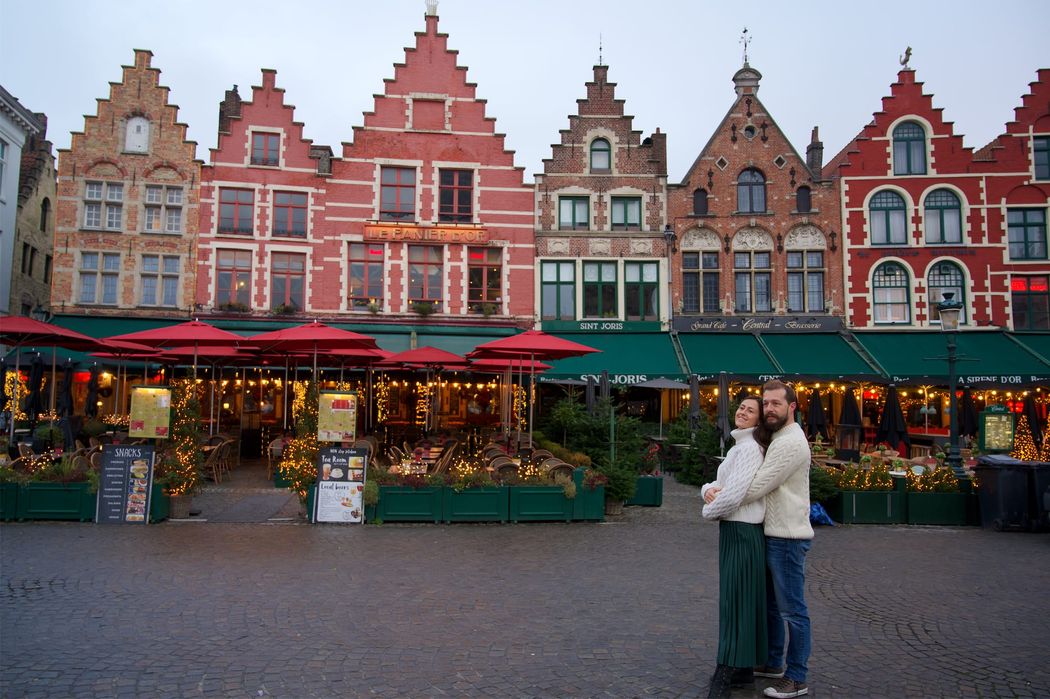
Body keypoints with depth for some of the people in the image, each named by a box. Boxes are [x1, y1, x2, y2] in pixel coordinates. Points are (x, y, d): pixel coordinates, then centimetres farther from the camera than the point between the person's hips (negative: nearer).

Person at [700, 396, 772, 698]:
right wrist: (708, 490, -10)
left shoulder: (749, 447, -15)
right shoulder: (738, 446, 16)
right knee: (739, 599, 14)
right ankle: (742, 669, 24)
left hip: (742, 531, -10)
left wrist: (709, 512, -7)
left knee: (735, 600, -5)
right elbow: (719, 484, 14)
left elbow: (734, 494, -24)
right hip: (733, 529, 10)